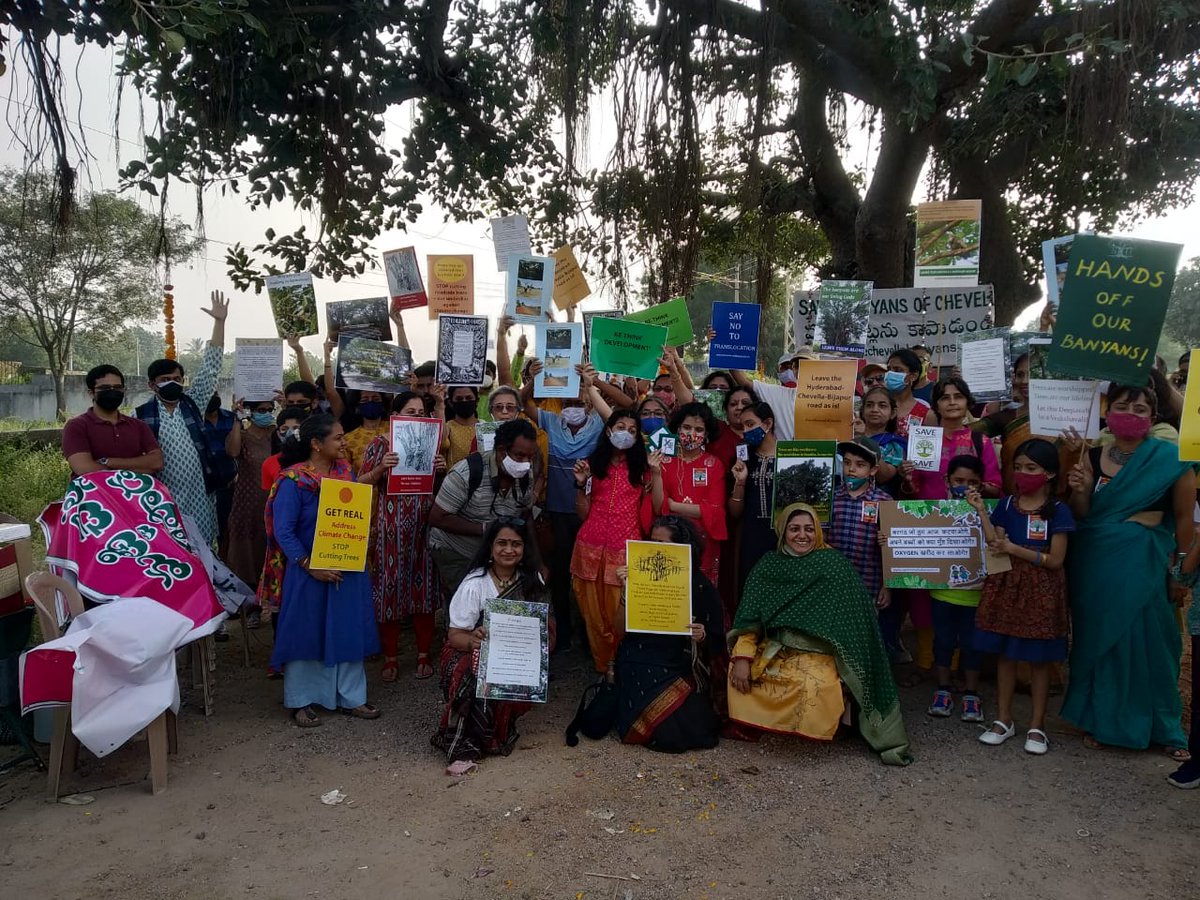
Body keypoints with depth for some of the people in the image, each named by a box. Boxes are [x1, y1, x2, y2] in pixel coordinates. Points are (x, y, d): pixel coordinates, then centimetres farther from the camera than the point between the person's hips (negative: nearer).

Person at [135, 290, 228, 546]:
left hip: (199, 494, 2)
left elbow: (211, 366, 2)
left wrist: (219, 322, -3)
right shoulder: (141, 416, 1)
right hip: (162, 497, -2)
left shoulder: (192, 402, 6)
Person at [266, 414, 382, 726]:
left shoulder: (346, 472, 3)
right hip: (310, 571, -5)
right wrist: (311, 567, -19)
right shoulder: (293, 481, -13)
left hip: (348, 569, 5)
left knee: (349, 630, 11)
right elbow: (283, 531, -14)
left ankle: (351, 697, 25)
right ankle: (301, 701, 25)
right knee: (306, 633, 8)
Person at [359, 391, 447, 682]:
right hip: (390, 527, -2)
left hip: (423, 526, 2)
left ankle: (424, 656, 19)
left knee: (423, 588, 6)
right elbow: (361, 484, -2)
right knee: (389, 588, 2)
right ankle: (390, 657, 16)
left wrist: (441, 469, -6)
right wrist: (380, 468, -19)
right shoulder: (380, 444, 0)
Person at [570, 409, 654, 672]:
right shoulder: (593, 464, 9)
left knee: (621, 616, -7)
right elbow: (583, 514, 6)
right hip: (591, 548, 1)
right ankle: (602, 666, 25)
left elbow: (653, 510, -1)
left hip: (626, 550, -1)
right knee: (594, 614, 8)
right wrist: (581, 484, -9)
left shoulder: (641, 467, 10)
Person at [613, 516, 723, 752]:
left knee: (696, 732, -18)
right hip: (640, 668, -1)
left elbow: (715, 642, 5)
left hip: (681, 671, 1)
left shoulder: (700, 586, 0)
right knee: (669, 735, -17)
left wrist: (702, 637, -17)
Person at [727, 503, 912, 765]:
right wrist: (742, 656, -15)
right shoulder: (769, 564, 7)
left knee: (815, 685, -34)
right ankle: (753, 725, 5)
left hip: (819, 651, -3)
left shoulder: (834, 565, -1)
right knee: (738, 673, -21)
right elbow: (750, 614, -1)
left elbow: (852, 620, -4)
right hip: (774, 647, 3)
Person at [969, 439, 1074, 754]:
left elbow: (1055, 560, -10)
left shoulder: (1057, 511, -7)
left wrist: (1014, 549, -15)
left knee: (1040, 658, 7)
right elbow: (994, 545, -5)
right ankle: (1003, 719, 23)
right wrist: (981, 512, -10)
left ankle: (1037, 725, 21)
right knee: (1005, 653, 10)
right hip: (1007, 586, 3)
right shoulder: (1006, 505, 3)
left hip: (1041, 590, -3)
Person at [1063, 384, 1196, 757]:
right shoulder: (1092, 457, 1)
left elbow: (1184, 517, 1)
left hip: (1142, 562, -2)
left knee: (1147, 640, 4)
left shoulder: (1171, 460, -5)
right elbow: (1081, 515, 3)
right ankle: (1100, 721, 28)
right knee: (1098, 638, 11)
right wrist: (1078, 491, -17)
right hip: (1095, 562, 2)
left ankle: (1163, 728, 24)